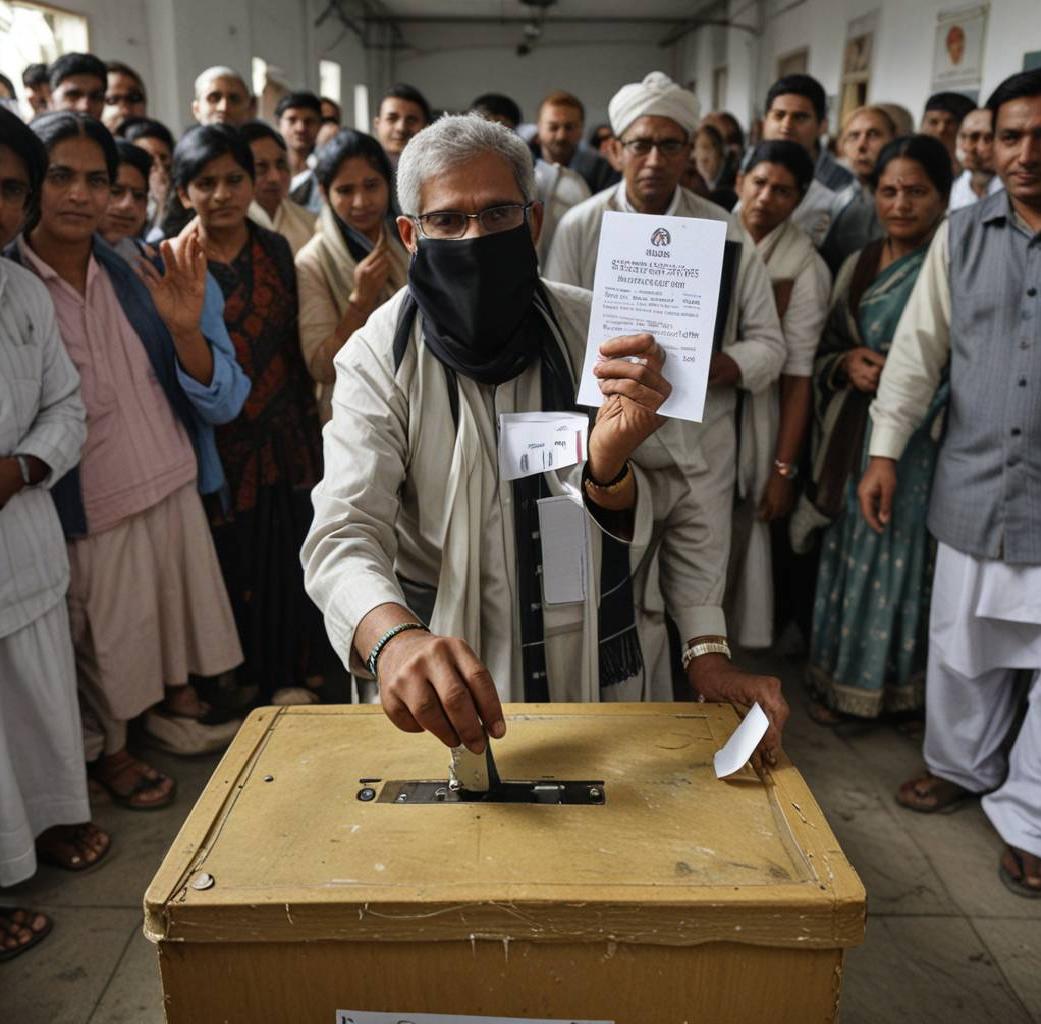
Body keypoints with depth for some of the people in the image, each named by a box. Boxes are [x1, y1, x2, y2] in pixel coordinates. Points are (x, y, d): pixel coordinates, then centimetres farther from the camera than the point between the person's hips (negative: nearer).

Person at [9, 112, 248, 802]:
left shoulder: (134, 274, 1)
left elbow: (218, 401, -3)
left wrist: (184, 329, -18)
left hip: (175, 491, 4)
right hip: (89, 512, -3)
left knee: (176, 613, 19)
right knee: (104, 645, 14)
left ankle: (178, 695, 46)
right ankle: (107, 750, 39)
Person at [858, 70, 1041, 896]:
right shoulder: (962, 236, 5)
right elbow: (920, 348, 5)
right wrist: (885, 449, 0)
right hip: (974, 484, 3)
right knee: (961, 646, 15)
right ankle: (963, 765, 38)